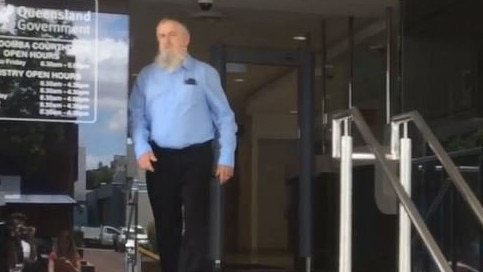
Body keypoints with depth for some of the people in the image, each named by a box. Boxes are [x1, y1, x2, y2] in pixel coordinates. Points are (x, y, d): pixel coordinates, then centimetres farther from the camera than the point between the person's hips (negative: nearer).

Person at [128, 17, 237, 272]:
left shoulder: (204, 73, 2)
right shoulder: (146, 75, 10)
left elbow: (224, 117, 1)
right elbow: (136, 115, 6)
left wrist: (226, 158, -5)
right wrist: (141, 148, -9)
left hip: (196, 157, -3)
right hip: (159, 158, 3)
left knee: (195, 224, -4)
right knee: (165, 224, 11)